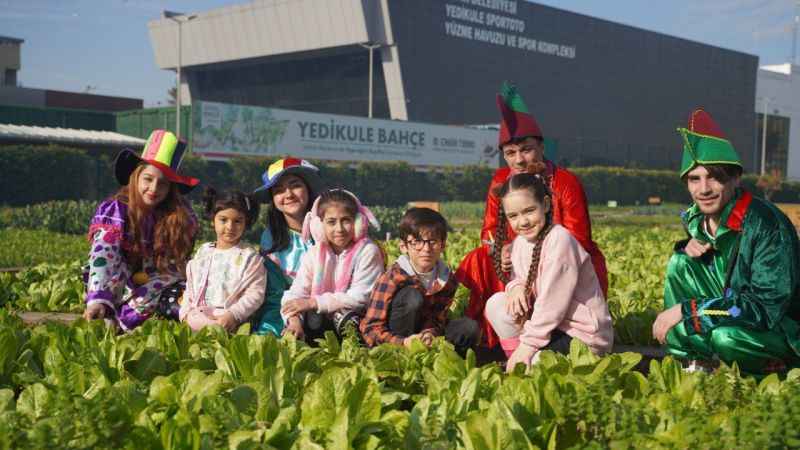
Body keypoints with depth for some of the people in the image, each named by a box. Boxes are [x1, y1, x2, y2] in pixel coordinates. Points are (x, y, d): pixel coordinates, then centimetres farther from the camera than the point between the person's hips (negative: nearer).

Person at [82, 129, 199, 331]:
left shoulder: (181, 215, -7)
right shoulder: (114, 210, -13)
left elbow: (174, 267, -8)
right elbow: (102, 258, -27)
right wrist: (98, 300, -44)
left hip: (158, 292, 2)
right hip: (117, 294, -2)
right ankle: (108, 319, -32)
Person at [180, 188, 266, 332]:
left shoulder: (250, 257, 3)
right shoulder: (203, 252, 18)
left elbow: (255, 294, -5)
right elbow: (190, 287, 21)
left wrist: (233, 315, -16)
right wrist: (185, 311, 6)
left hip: (228, 320, -5)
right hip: (197, 314, 5)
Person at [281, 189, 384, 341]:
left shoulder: (367, 251, -11)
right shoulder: (313, 254, 2)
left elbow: (359, 297, -18)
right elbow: (295, 294, -7)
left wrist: (312, 302, -22)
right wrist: (294, 320, -29)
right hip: (323, 319, 3)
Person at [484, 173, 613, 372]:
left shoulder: (559, 239, -21)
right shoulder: (521, 241, 4)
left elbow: (551, 301, -22)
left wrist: (529, 343, -19)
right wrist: (516, 286, -15)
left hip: (584, 336, -8)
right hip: (551, 324, 8)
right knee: (496, 304, -5)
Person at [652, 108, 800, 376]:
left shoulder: (767, 225, -24)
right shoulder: (696, 218, -2)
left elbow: (766, 306, -29)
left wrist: (685, 310, -27)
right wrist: (688, 248, -10)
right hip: (736, 318, 7)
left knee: (725, 337, -37)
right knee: (679, 263, -8)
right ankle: (696, 364, -5)